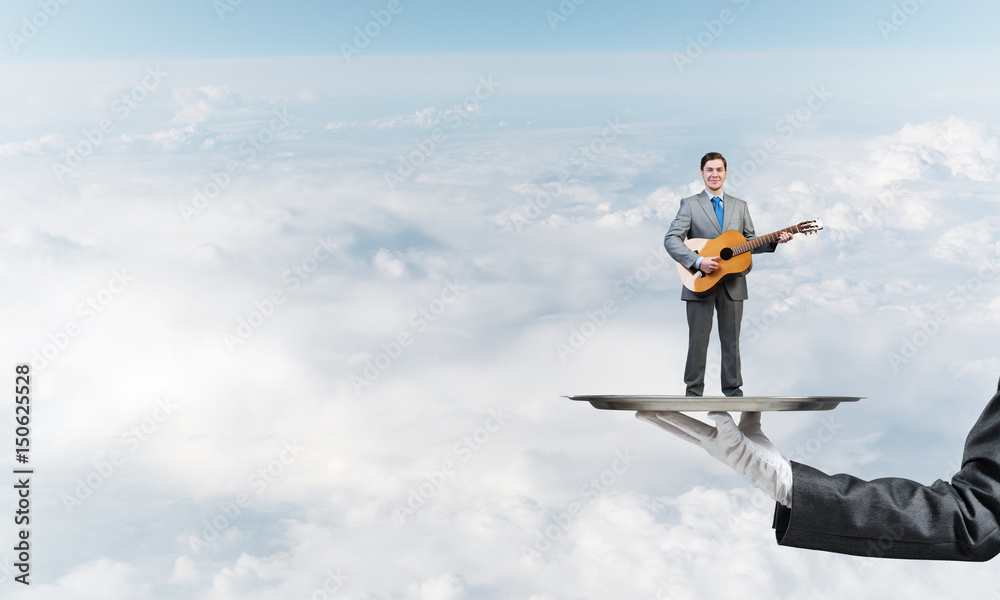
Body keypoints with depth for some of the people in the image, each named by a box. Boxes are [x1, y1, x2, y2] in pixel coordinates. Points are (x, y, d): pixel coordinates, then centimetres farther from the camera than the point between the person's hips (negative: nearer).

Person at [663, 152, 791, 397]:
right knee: (698, 340, 2)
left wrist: (774, 241, -6)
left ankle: (733, 390, 18)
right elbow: (671, 239, -9)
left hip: (732, 283, 3)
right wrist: (697, 261, -21)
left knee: (731, 340, 8)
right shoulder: (690, 204, 2)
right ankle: (694, 391, 13)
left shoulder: (740, 206, 14)